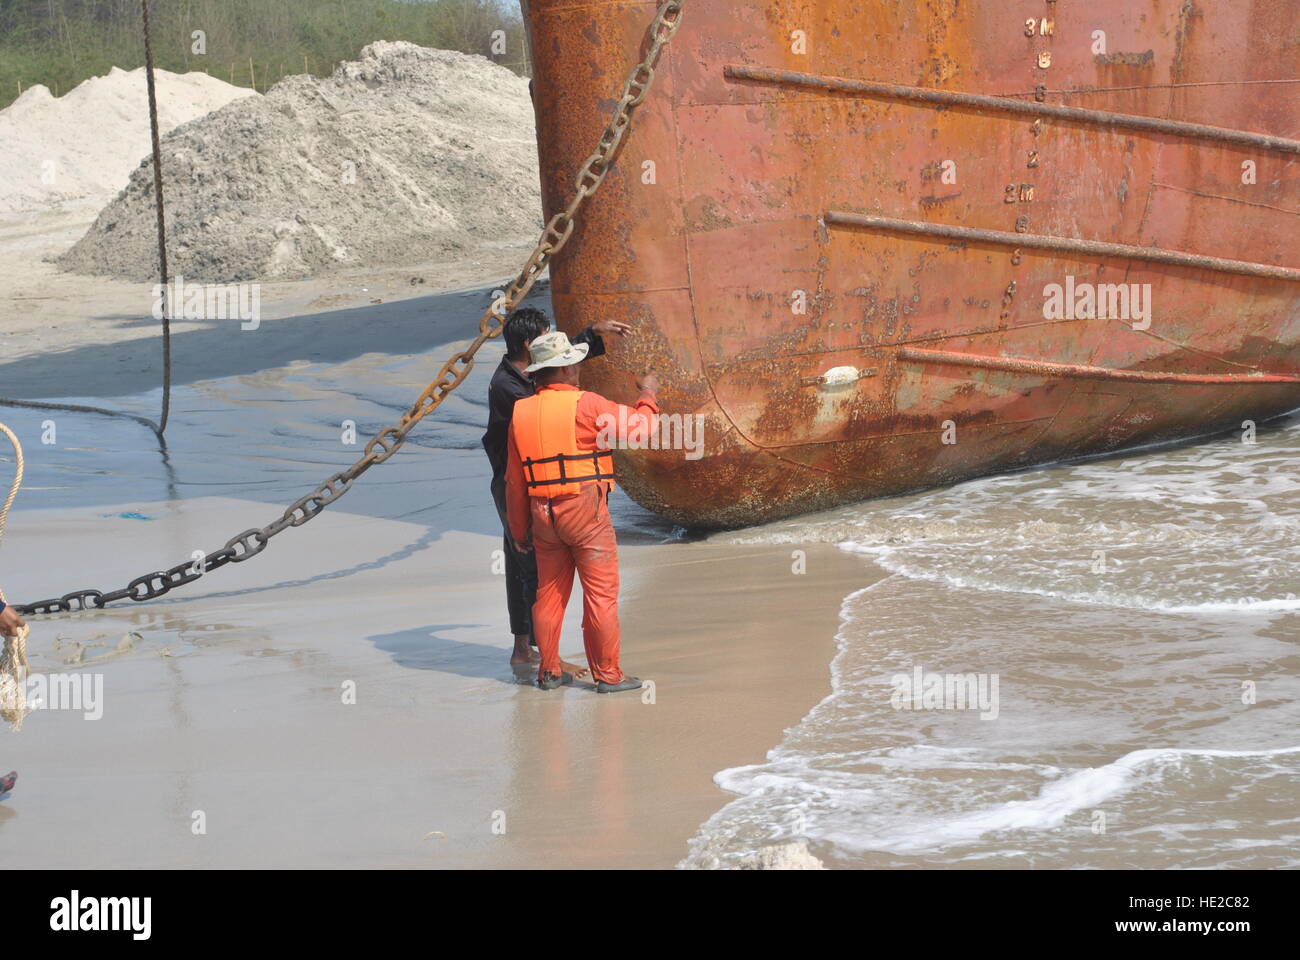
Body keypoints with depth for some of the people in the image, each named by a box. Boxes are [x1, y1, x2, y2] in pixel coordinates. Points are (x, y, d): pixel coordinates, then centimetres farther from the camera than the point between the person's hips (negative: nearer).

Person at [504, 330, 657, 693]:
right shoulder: (586, 405, -11)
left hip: (543, 513, 6)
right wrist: (647, 395, 16)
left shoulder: (521, 413, 6)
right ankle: (607, 673, 1)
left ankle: (549, 670, 17)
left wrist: (519, 529, 18)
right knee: (601, 593, 0)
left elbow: (515, 480, 10)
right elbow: (640, 427, -4)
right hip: (586, 510, -6)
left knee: (550, 592, 14)